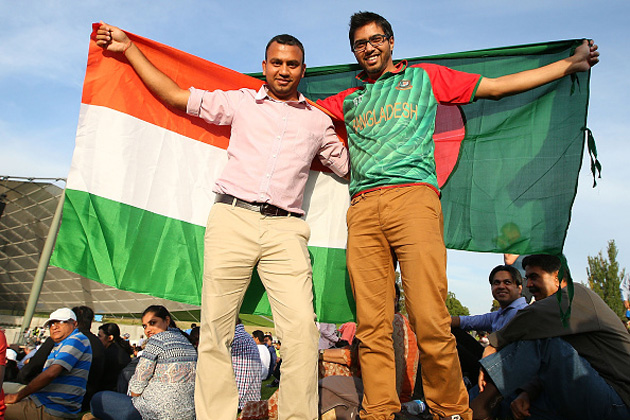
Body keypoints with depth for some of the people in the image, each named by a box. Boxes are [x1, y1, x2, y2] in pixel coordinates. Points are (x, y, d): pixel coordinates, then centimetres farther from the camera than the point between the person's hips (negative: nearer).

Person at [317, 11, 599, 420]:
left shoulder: (424, 77, 24)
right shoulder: (347, 100, 30)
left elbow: (495, 86, 23)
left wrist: (570, 63, 24)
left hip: (413, 197, -2)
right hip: (363, 209, 3)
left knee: (430, 321, -11)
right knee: (372, 326, -3)